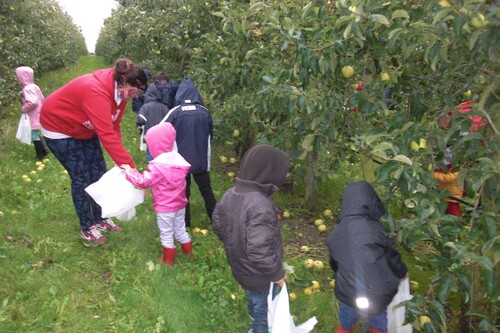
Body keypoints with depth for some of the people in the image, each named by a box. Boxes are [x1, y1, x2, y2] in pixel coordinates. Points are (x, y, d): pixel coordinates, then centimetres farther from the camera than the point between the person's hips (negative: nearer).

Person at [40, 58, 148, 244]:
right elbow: (107, 136, -44)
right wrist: (130, 167, -44)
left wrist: (120, 160, -21)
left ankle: (100, 219, 24)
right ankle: (87, 228, 12)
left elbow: (114, 127, -11)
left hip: (84, 129, 8)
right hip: (59, 129, -8)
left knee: (99, 173, 8)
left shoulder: (120, 91, -12)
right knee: (82, 178, -5)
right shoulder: (97, 92, -40)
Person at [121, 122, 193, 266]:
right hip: (180, 205, 7)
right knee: (180, 230, 24)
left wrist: (129, 171, -4)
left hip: (165, 208, -7)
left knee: (166, 235, 12)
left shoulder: (157, 166, -25)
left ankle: (168, 261, 28)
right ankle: (189, 255, 38)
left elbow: (143, 181, -18)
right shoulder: (177, 159, -2)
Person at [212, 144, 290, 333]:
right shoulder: (261, 206, -37)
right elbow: (259, 250, -36)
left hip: (240, 268, 8)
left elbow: (218, 226, 4)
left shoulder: (230, 195, -9)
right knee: (264, 312, 19)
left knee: (254, 304, 32)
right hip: (260, 275, -8)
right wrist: (276, 272, -20)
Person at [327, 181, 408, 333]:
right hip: (377, 291, -3)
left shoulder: (335, 235, -10)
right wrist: (402, 273, 11)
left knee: (348, 310, 31)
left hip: (348, 290, 3)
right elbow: (391, 258, -11)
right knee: (378, 314, 27)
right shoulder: (374, 229, -25)